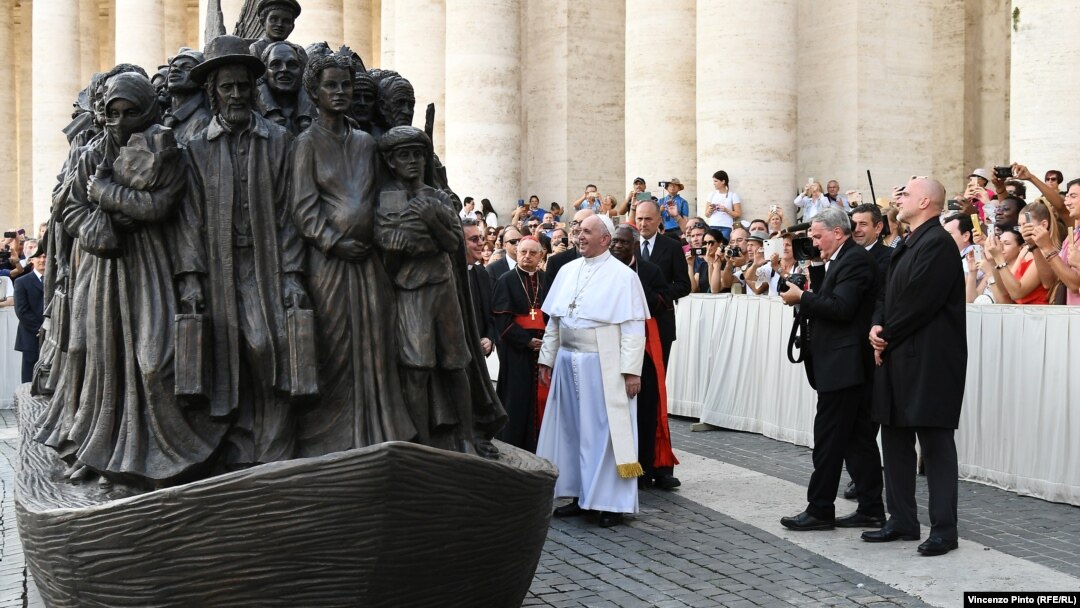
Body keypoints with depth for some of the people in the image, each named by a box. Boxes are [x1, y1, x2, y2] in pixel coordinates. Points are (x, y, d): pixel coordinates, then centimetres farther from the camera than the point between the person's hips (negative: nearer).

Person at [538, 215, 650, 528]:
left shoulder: (622, 275, -7)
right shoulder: (567, 271, 10)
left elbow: (633, 327, -11)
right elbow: (554, 320, 14)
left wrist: (631, 370, -16)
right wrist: (547, 359, 11)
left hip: (603, 365, -6)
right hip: (567, 362, 6)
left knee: (605, 430, -1)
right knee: (572, 429, 10)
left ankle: (612, 502, 8)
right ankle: (581, 494, 21)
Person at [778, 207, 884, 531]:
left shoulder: (855, 259, -13)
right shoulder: (839, 260, 17)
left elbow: (841, 307, -22)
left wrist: (801, 297, -14)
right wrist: (815, 269, 6)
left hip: (843, 365, -10)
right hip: (845, 364, 10)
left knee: (828, 438, -4)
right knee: (858, 438, 11)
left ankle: (820, 510, 3)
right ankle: (871, 510, 16)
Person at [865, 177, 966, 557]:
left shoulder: (938, 243, -14)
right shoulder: (907, 244, 17)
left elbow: (919, 300, -20)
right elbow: (889, 294, 16)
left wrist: (887, 334, -10)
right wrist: (878, 328, -2)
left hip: (927, 362, -10)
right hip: (897, 358, 10)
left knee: (936, 443, -3)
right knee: (895, 440, 13)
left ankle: (944, 528, 4)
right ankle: (902, 520, 22)